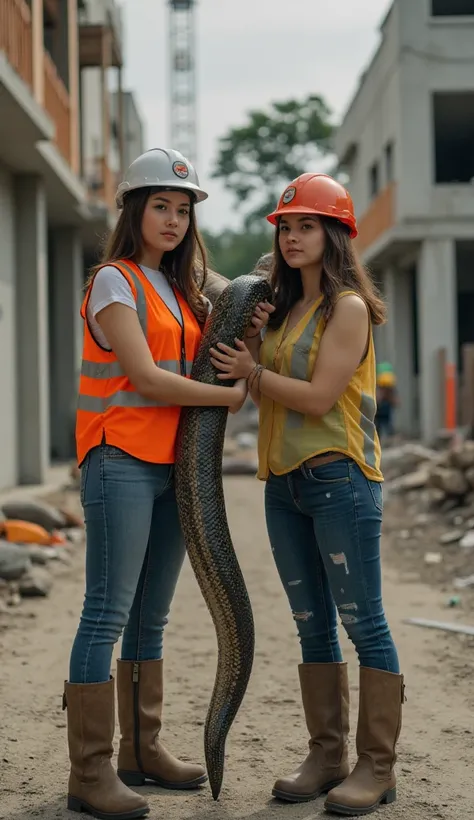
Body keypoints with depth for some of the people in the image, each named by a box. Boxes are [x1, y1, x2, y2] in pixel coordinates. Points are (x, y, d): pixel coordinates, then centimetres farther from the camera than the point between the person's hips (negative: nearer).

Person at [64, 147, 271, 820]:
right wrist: (229, 397, -6)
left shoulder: (181, 291, 18)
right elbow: (145, 378, -14)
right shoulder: (114, 281, -6)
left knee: (151, 617, 12)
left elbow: (202, 371, 16)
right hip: (120, 461, -8)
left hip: (171, 465, 8)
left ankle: (142, 750, 21)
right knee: (108, 614, -9)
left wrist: (245, 337, 0)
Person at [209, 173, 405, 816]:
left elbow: (318, 397, -14)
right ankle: (327, 756, 19)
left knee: (362, 620, -3)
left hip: (339, 478, -8)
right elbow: (270, 391, 15)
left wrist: (252, 373, -6)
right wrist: (243, 346, 1)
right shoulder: (284, 310, 17)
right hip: (284, 483, 8)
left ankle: (377, 766, 3)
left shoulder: (348, 307, -6)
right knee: (312, 626, 11)